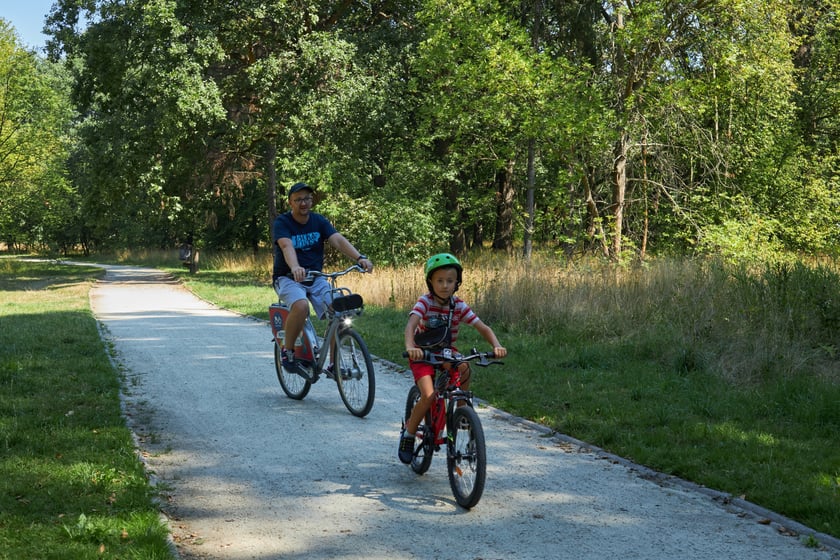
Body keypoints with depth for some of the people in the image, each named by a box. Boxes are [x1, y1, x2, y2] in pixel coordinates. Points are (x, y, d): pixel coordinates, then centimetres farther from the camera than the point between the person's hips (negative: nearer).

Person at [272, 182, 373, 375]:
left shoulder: (318, 221, 4)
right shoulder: (281, 223, -8)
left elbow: (338, 240, -13)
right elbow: (286, 246, -28)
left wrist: (360, 257, -31)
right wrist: (295, 268, -50)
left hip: (316, 278, 4)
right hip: (288, 278, -4)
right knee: (301, 306, -36)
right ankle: (287, 352, -14)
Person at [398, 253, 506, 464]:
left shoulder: (459, 305, -8)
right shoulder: (425, 302, -18)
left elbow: (483, 328, -13)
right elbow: (410, 325, -35)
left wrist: (496, 346, -33)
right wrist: (410, 347, -56)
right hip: (423, 354, -3)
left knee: (463, 368, -31)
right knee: (428, 395, -24)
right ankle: (408, 434, -2)